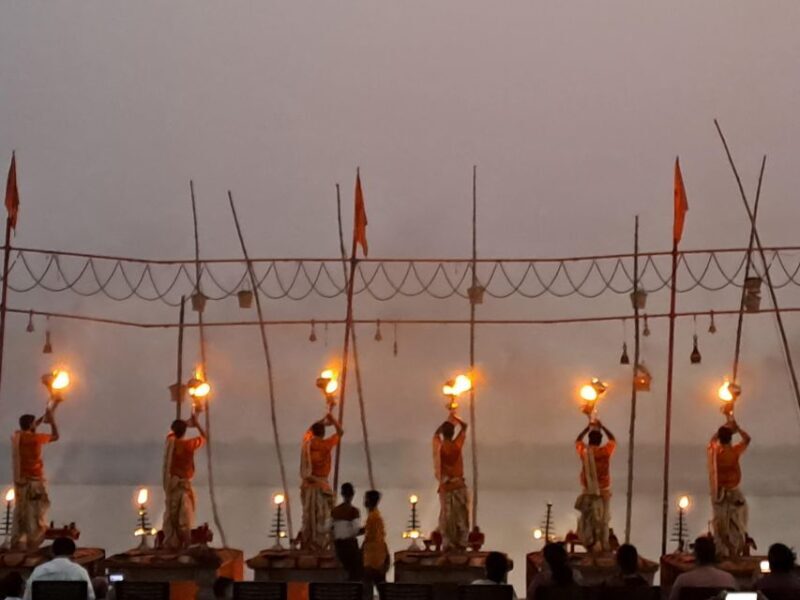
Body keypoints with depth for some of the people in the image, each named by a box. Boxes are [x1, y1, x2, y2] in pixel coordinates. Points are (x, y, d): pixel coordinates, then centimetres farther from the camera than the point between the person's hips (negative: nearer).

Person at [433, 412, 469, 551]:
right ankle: (461, 543, 5)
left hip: (445, 486, 0)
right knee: (461, 515, 6)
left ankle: (448, 544, 3)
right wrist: (454, 417, 21)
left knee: (446, 515, 5)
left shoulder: (438, 445, -8)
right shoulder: (458, 444, -9)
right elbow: (464, 427, 8)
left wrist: (448, 420, 23)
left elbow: (437, 432, 16)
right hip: (459, 484, 0)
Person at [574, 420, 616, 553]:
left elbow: (578, 440, 15)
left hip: (588, 492, 0)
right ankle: (604, 546, 13)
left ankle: (592, 544, -5)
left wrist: (588, 427, 20)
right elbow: (613, 440, 11)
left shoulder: (583, 451, -8)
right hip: (603, 492, 0)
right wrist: (602, 427, 18)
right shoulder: (606, 451, -10)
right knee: (603, 521, 11)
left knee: (587, 521, 9)